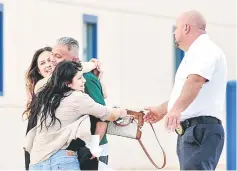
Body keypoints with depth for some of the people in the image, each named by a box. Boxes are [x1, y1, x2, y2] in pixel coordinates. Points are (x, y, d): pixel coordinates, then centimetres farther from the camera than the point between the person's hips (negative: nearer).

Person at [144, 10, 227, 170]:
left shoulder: (204, 48, -9)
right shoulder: (197, 52, 26)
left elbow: (196, 80, -29)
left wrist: (177, 109, -42)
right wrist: (161, 110, 42)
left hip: (201, 128, -11)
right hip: (192, 130, 11)